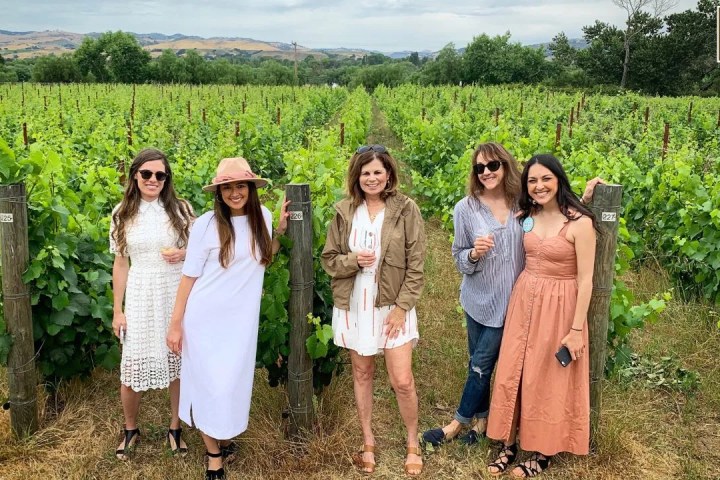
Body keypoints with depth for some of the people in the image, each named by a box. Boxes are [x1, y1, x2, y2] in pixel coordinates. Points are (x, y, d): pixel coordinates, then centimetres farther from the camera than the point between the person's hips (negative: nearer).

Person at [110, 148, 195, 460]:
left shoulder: (181, 209, -2)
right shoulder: (122, 214, 1)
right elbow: (121, 264, 4)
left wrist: (184, 253, -17)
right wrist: (117, 310, 3)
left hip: (177, 295, 0)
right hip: (140, 297, 1)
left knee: (178, 363, 8)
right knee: (132, 366, 3)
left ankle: (175, 428, 29)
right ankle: (130, 429, 29)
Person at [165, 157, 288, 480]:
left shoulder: (262, 217, 1)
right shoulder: (206, 224, -11)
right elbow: (189, 275, -6)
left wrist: (281, 229, 4)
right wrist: (176, 323, -5)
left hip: (242, 319, 3)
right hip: (205, 318, -3)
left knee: (234, 381, 12)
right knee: (210, 383, 5)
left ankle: (225, 436, 39)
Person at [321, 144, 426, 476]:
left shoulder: (406, 210, -7)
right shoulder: (344, 211, 0)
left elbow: (416, 265, -6)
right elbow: (328, 260, 4)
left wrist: (402, 306, -12)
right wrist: (353, 260, -16)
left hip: (393, 306, -2)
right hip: (354, 306, 3)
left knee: (402, 381, -2)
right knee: (362, 374, 13)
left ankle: (413, 444, 22)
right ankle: (368, 442, 31)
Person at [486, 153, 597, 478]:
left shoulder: (580, 223, -15)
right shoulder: (525, 217, 3)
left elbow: (585, 280, -14)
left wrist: (576, 329, -15)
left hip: (558, 307, -5)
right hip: (524, 301, 5)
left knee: (548, 380, 8)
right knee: (513, 373, 10)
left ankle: (543, 452, 26)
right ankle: (510, 444, 27)